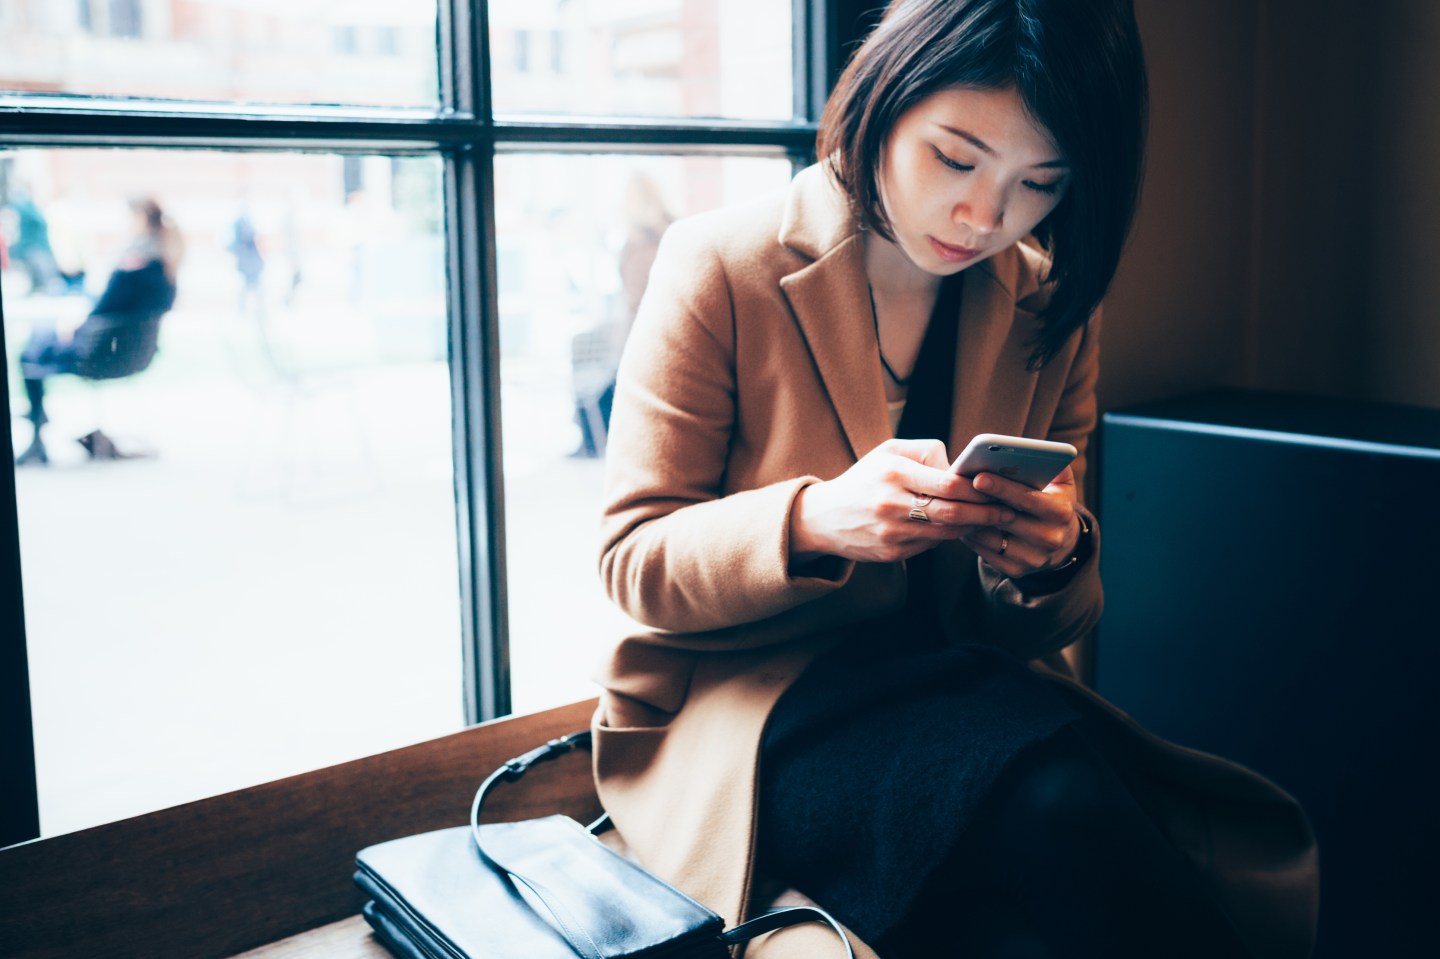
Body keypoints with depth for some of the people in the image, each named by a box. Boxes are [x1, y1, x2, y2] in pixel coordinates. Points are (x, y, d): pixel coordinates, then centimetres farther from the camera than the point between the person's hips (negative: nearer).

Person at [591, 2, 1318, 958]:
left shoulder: (1054, 307, 7)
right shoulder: (720, 268, -7)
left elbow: (1050, 624, 11)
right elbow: (631, 559, -8)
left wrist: (1050, 556, -14)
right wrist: (813, 521, -27)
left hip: (967, 689, 4)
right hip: (741, 704, -3)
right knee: (1055, 804, -32)